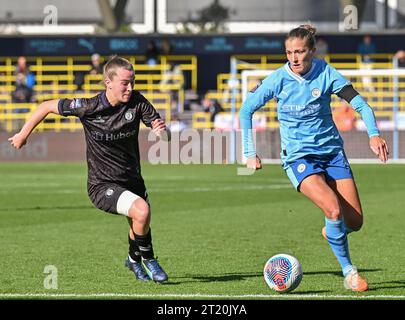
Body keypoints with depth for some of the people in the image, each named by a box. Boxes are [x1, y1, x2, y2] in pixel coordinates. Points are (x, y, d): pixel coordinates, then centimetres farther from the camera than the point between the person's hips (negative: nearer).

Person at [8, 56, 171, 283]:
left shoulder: (137, 102, -13)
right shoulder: (89, 108, -19)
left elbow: (166, 137, -12)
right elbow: (47, 106, -6)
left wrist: (163, 130, -36)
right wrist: (24, 134, 3)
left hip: (133, 181, 5)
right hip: (102, 185, -5)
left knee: (140, 227, 20)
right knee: (142, 211, -27)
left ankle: (134, 260, 54)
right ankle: (146, 258, -1)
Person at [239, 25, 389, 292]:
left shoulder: (325, 73, -9)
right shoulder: (279, 79, -10)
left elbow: (360, 104, -11)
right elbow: (246, 110, 0)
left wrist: (374, 134, -28)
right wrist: (250, 153, -3)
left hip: (332, 150, 3)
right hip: (298, 157, -3)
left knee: (355, 222, -2)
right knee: (334, 210, -26)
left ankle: (331, 232, 36)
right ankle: (349, 271, -8)